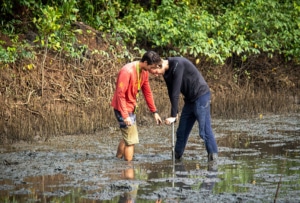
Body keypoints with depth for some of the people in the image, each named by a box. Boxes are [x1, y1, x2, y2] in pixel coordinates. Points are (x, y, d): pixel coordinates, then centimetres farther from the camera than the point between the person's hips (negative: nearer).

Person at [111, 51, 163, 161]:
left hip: (131, 109, 9)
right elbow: (120, 94, -26)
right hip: (123, 109, -9)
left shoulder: (144, 72, 2)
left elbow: (147, 92, 11)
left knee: (127, 137, 21)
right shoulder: (127, 71, -25)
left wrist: (154, 112, 10)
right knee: (131, 140, -8)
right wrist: (125, 116, -28)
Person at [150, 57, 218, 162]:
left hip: (201, 95, -9)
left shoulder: (177, 64, -23)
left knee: (205, 131, -11)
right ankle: (176, 158, 17)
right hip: (189, 100, 9)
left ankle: (214, 156, -6)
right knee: (181, 132, 10)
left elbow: (176, 92, -25)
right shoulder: (167, 72, 4)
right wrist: (175, 113, 6)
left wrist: (173, 115, -24)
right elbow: (171, 93, 12)